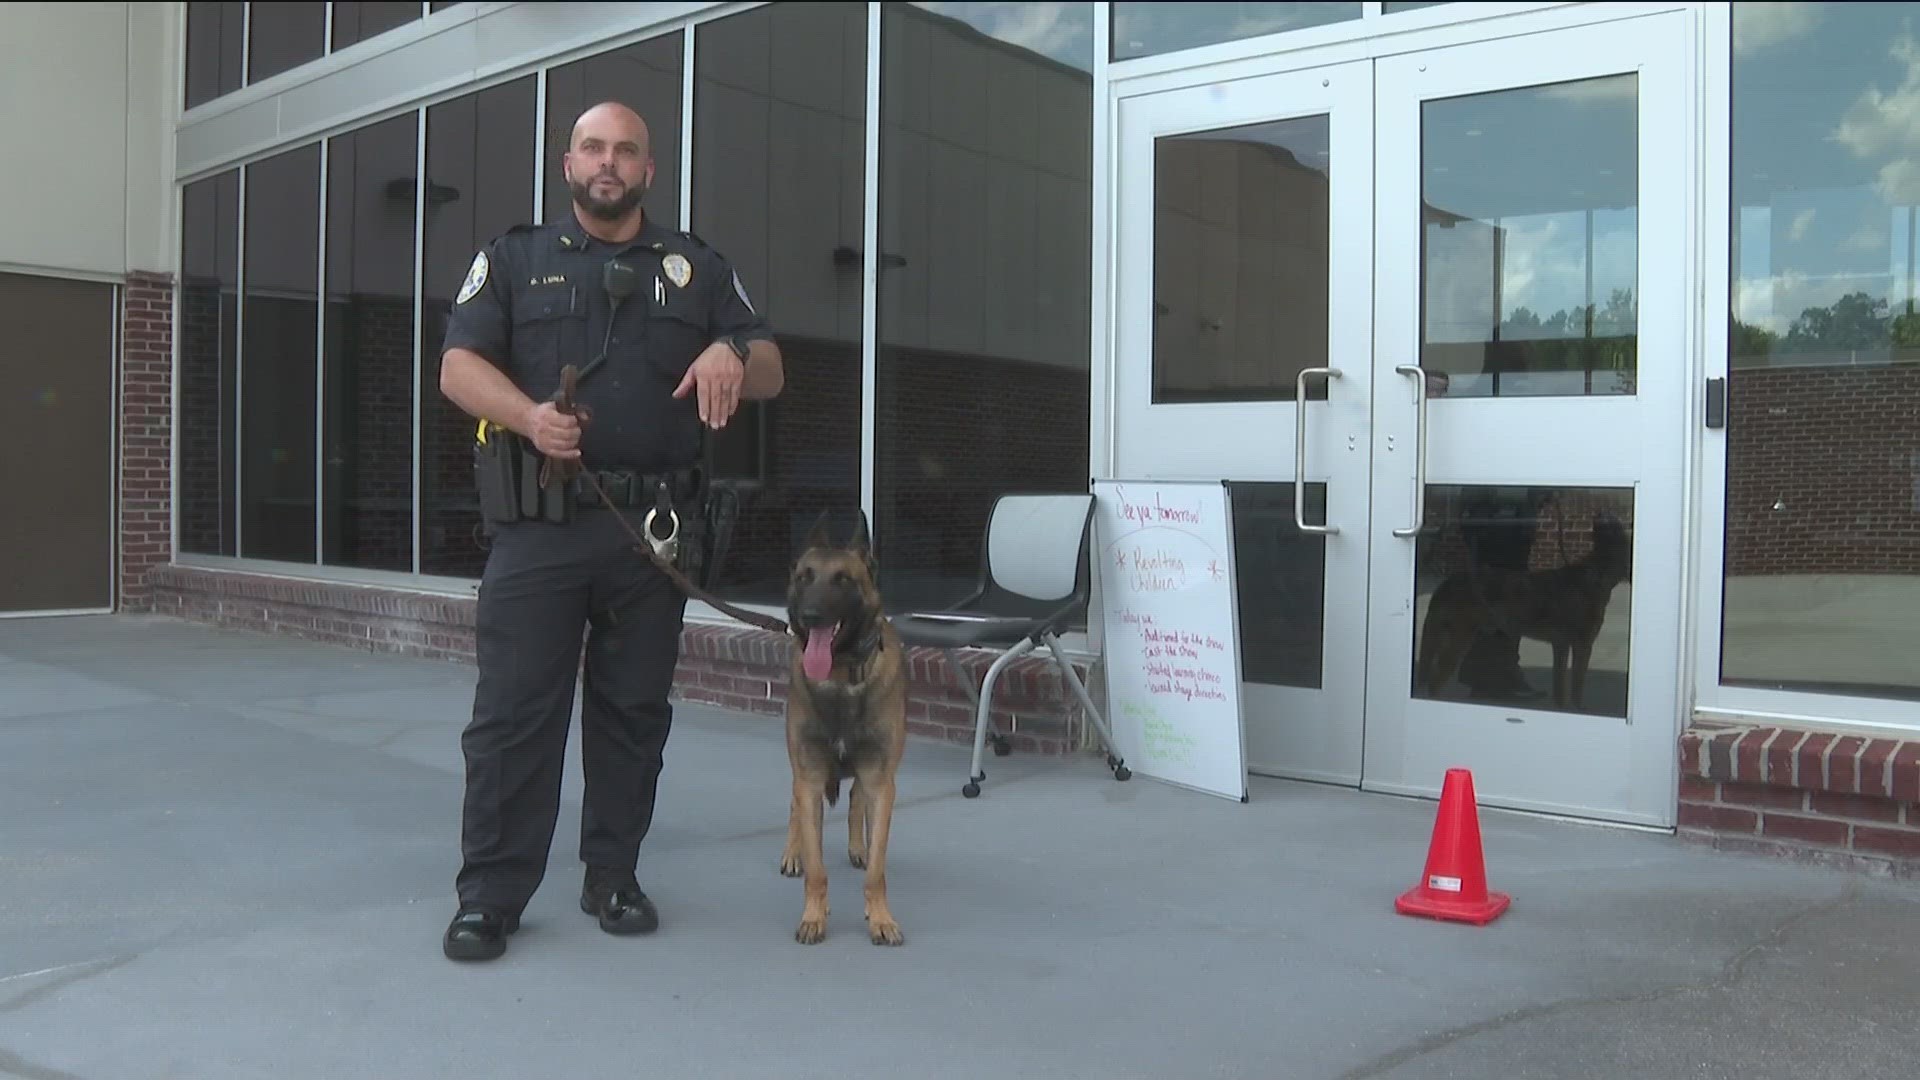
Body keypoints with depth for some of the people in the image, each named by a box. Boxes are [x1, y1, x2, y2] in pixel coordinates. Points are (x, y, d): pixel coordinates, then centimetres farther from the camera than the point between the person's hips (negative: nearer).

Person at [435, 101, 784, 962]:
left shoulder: (697, 268, 16)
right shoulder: (513, 259, 12)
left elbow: (771, 373, 12)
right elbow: (459, 366, 1)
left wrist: (732, 352, -12)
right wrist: (527, 415, -19)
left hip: (653, 530, 2)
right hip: (540, 524, -2)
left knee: (633, 711, 9)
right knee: (512, 711, -2)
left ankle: (613, 877, 21)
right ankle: (490, 893, 7)